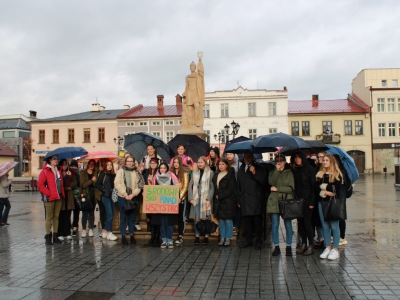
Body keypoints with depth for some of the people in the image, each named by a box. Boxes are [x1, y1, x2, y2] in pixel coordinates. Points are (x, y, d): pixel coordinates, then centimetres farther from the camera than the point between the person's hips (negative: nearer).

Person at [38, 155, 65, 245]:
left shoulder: (58, 171, 16)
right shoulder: (45, 171, -6)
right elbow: (40, 185, -12)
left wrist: (62, 193, 9)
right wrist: (48, 193, -15)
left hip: (58, 197, 6)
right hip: (49, 198, -6)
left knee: (56, 217, 10)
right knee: (49, 217, -1)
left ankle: (55, 236, 16)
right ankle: (48, 237, 5)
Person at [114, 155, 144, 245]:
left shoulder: (136, 172, 6)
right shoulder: (120, 171, 0)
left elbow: (140, 185, 1)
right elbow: (117, 184, -7)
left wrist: (133, 194, -10)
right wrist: (125, 195, -11)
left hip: (133, 197, 2)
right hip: (122, 197, -2)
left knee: (132, 217, 8)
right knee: (123, 217, 3)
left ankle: (132, 235, 18)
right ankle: (123, 236, 11)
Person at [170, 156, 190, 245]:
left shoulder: (184, 173, -2)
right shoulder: (171, 172, 8)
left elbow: (185, 186, -5)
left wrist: (180, 197, -13)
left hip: (181, 198, -3)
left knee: (181, 217, 1)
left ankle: (180, 236, 5)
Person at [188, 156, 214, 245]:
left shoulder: (210, 173, -2)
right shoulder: (194, 173, 10)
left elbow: (212, 187, -5)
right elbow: (190, 186, 9)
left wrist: (209, 199, -12)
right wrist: (190, 198, -1)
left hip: (206, 199, -3)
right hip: (196, 199, 3)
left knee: (206, 218, 1)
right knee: (196, 218, 2)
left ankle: (206, 237, 10)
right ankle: (197, 236, 10)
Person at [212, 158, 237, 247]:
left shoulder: (231, 175, -5)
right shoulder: (216, 175, 13)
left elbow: (231, 189, -11)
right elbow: (214, 187, 15)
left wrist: (220, 196, -12)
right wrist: (216, 196, -1)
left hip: (228, 201, -5)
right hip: (218, 201, 5)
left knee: (228, 220, -1)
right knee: (220, 219, 7)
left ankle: (228, 238, 8)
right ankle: (222, 238, 16)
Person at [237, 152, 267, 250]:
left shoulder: (259, 168, 4)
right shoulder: (241, 169, 18)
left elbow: (263, 182, -7)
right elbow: (239, 186, 20)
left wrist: (255, 173, -17)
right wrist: (239, 200, 16)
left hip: (256, 200, -4)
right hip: (245, 200, 4)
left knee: (257, 221, -2)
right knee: (247, 221, 6)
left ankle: (258, 241, 9)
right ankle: (248, 240, 17)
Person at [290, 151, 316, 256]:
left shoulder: (310, 169, -5)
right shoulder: (294, 170, 10)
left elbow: (313, 186, -8)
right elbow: (293, 185, 9)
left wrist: (312, 202, -12)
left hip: (307, 200, -5)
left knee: (307, 222, -3)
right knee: (300, 222, 8)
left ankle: (311, 246, 8)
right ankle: (304, 244, 19)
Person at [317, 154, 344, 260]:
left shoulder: (337, 174, -1)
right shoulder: (320, 174, 12)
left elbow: (337, 188, -11)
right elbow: (317, 187, 3)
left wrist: (325, 187, -8)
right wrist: (328, 191, -12)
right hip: (322, 202, 5)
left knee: (334, 226, -1)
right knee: (325, 226, 8)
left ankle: (335, 249, 8)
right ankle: (328, 248, 17)